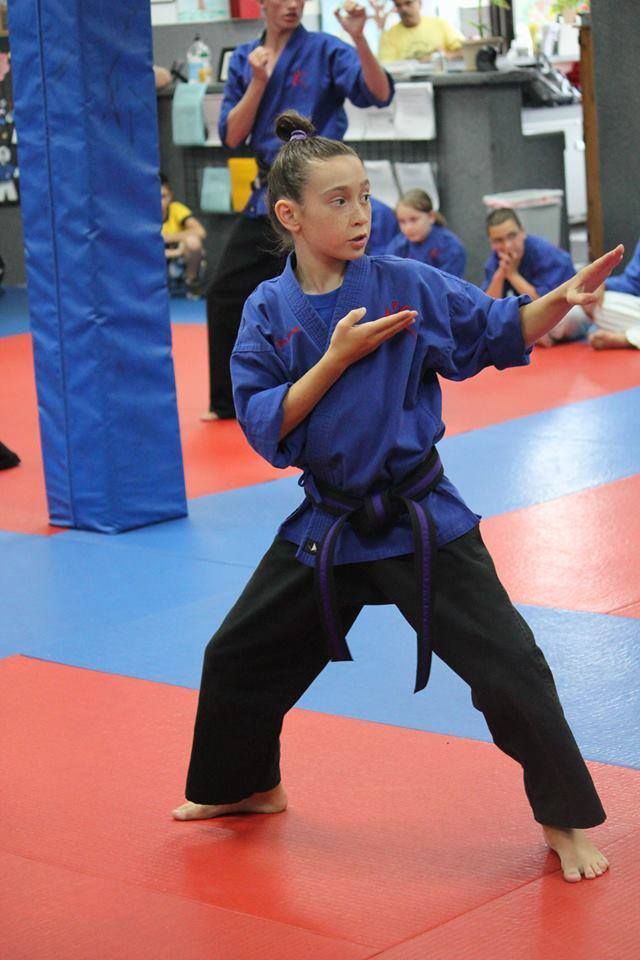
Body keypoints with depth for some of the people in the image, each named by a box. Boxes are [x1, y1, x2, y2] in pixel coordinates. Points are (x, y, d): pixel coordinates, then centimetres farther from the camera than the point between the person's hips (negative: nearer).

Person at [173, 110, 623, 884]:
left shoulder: (408, 286, -8)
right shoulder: (269, 312, -5)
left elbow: (502, 333, 0)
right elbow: (265, 427, -10)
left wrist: (563, 298, -18)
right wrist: (337, 358, -20)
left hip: (418, 521, -2)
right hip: (326, 524, 3)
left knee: (508, 667, -8)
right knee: (238, 658, 14)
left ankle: (568, 819, 10)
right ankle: (246, 786, 41)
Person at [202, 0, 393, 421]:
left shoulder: (325, 51, -7)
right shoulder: (245, 59, 8)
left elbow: (380, 94, -20)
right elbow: (231, 136, 3)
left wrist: (359, 39, -34)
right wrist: (259, 82, -9)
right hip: (270, 192, 6)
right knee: (227, 293, 10)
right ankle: (228, 400, 27)